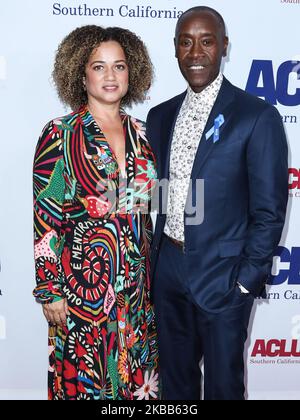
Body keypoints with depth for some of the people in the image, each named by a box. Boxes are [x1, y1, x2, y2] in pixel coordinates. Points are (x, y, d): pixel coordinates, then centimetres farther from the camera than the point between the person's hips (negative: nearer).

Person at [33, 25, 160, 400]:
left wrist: (148, 267, 12)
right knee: (87, 373, 9)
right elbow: (45, 218, -10)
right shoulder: (60, 134, -8)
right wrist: (50, 290, -10)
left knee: (137, 370, 16)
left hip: (136, 277, 5)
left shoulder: (139, 132, 6)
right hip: (84, 274, -5)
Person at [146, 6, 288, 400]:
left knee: (223, 382, 14)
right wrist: (152, 257, 8)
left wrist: (246, 280, -11)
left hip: (222, 275, -4)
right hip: (167, 269, 5)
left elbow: (269, 212, -11)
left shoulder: (257, 116, -11)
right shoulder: (160, 116, 6)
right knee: (174, 377, 21)